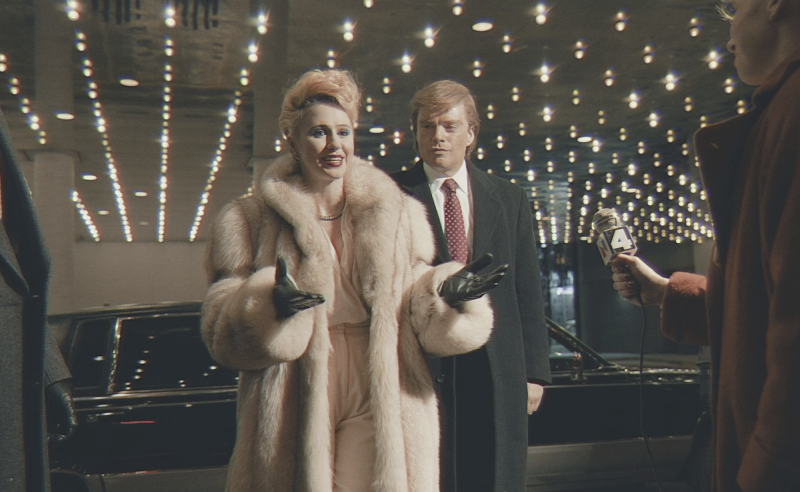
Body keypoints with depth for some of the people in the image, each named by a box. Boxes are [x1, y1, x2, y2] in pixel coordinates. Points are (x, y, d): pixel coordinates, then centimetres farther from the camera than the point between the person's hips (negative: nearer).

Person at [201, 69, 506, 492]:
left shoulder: (394, 213, 10)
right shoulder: (253, 220, 2)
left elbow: (416, 314, 12)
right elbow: (222, 330, -1)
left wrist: (446, 294, -8)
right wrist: (269, 305, -21)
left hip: (380, 405, 2)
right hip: (294, 409, -1)